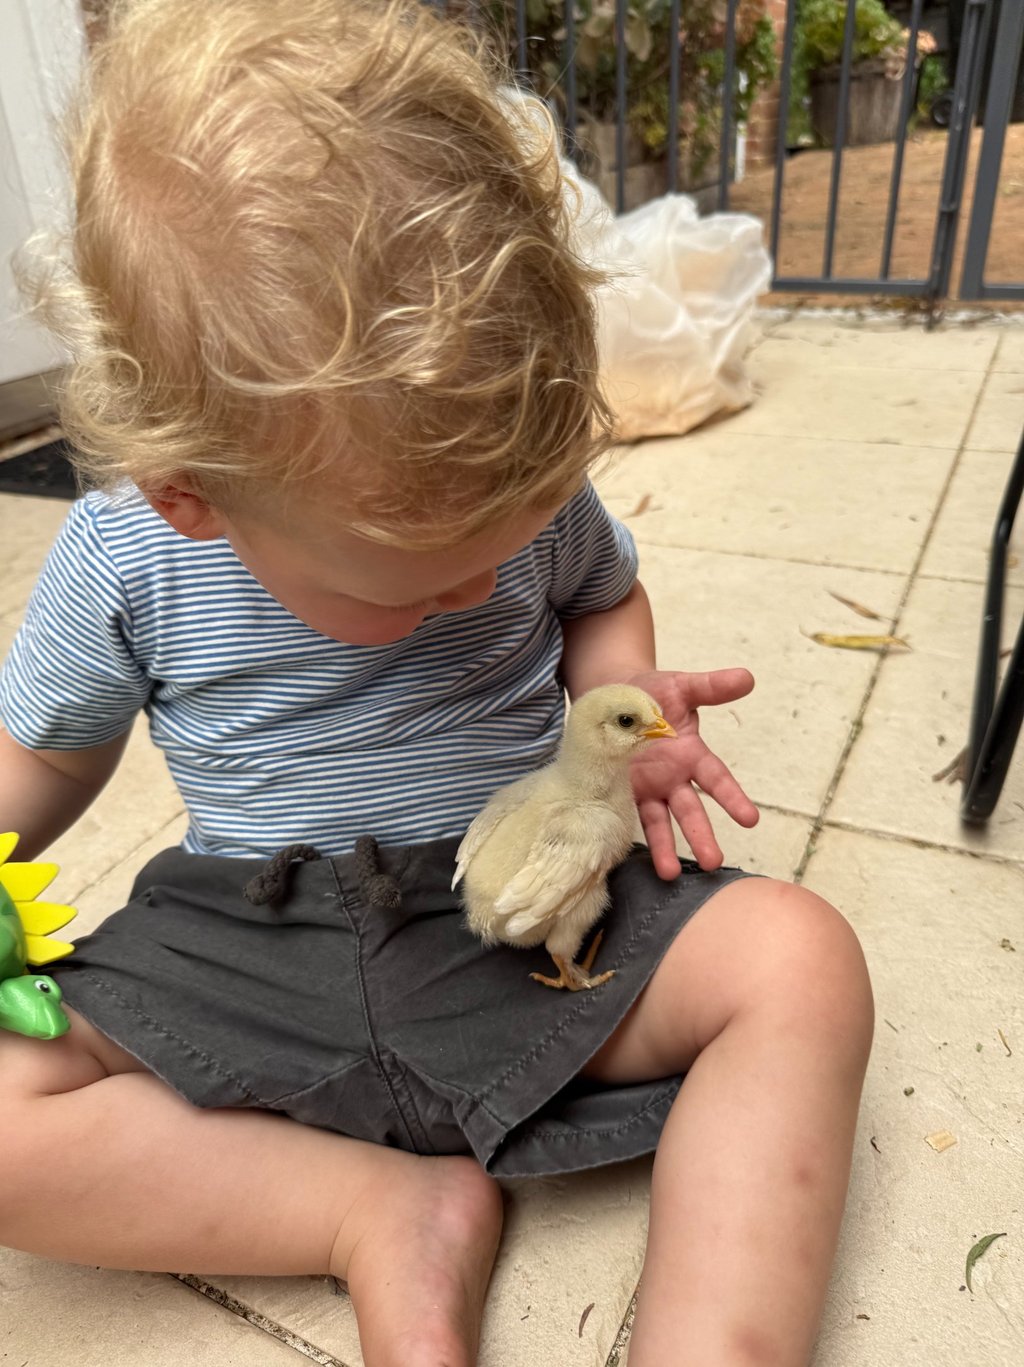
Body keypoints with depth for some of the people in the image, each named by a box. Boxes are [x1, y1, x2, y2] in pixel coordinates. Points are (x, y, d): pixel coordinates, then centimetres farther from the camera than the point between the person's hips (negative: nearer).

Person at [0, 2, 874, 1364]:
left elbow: (604, 596, 13)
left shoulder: (531, 496, -9)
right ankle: (388, 1214, -15)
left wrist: (629, 702, -8)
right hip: (247, 944, 1)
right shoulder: (121, 561, -10)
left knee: (799, 956, -22)